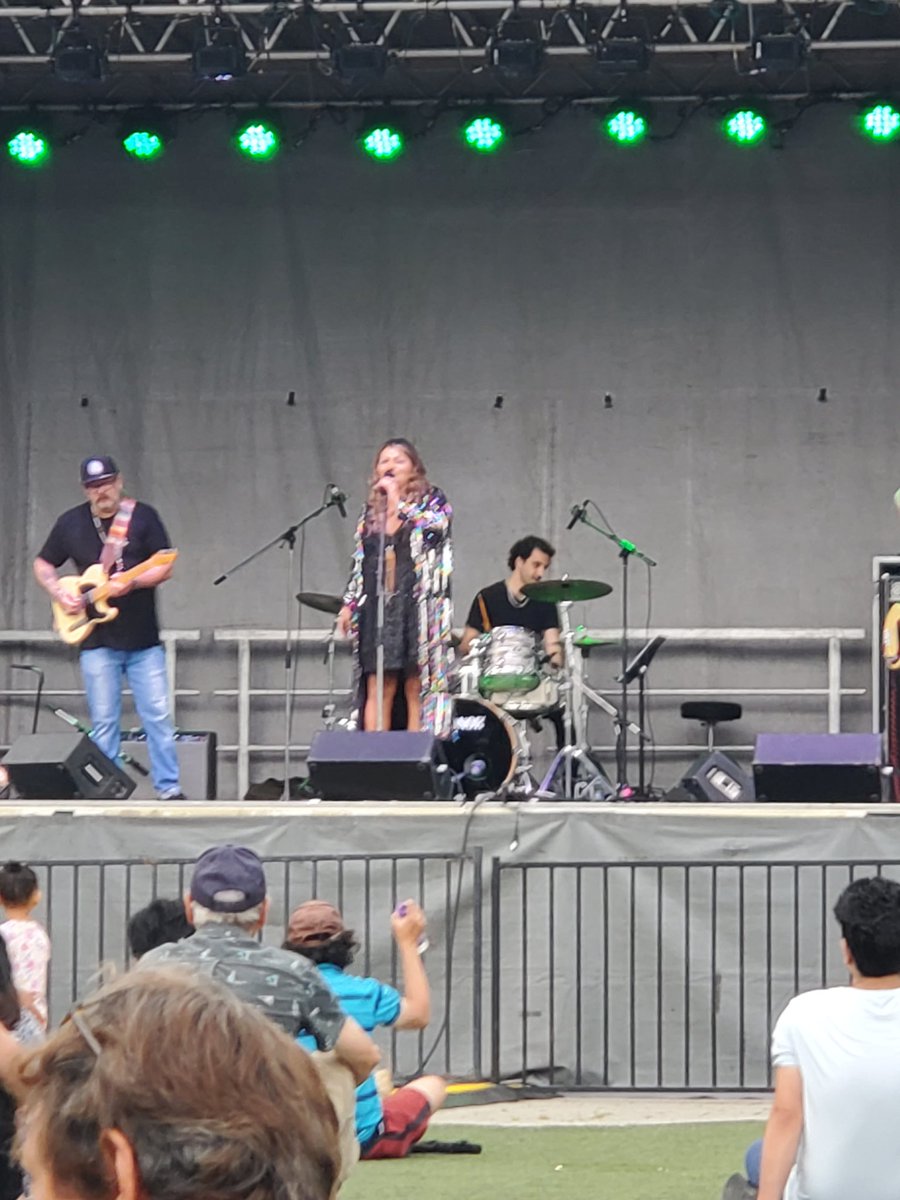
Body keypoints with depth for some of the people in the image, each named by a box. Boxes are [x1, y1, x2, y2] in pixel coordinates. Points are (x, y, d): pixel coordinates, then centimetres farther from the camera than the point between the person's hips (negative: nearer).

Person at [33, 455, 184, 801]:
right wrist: (60, 595, -3)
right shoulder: (71, 523, 6)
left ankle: (169, 788, 2)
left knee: (158, 717, -2)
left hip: (143, 641, -1)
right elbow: (43, 566, 15)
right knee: (103, 723, 3)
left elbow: (164, 567, -5)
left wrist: (131, 583, -21)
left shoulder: (143, 517, 0)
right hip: (97, 641, 1)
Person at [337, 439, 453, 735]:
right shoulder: (371, 510, 19)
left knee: (416, 688, -6)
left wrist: (397, 499, -6)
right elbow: (359, 561, 20)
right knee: (378, 688, -3)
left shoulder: (432, 502, 7)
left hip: (417, 605, -4)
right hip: (376, 606, 4)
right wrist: (349, 604, 12)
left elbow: (432, 528, -15)